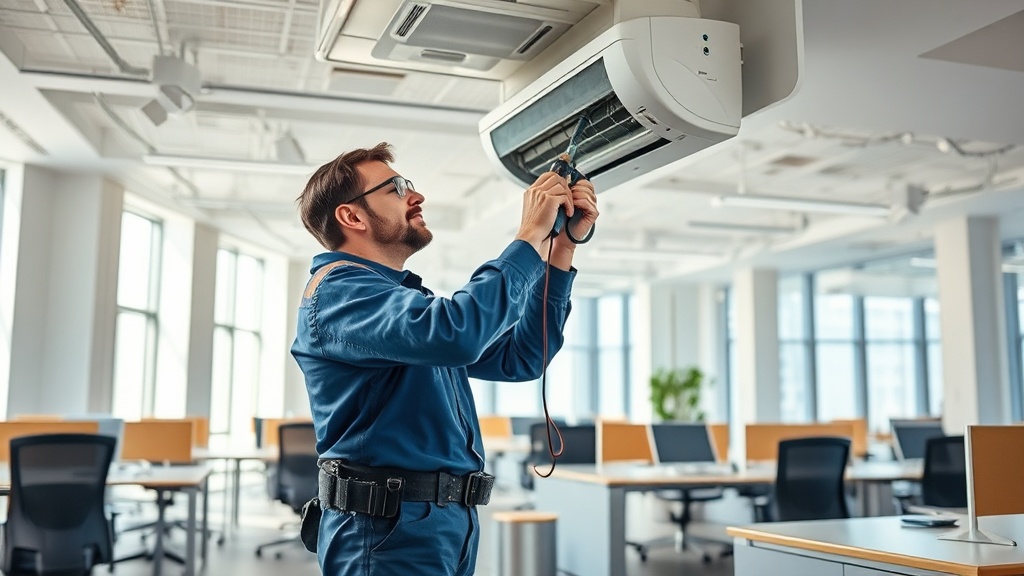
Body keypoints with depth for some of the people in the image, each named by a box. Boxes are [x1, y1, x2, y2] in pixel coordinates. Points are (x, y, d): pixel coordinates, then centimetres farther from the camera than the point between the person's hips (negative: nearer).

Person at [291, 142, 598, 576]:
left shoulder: (408, 301, 18)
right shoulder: (337, 289, -12)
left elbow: (517, 357, 13)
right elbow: (456, 333, -30)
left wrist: (561, 249, 7)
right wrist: (531, 235, -18)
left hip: (449, 525, 9)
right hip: (390, 530, -9)